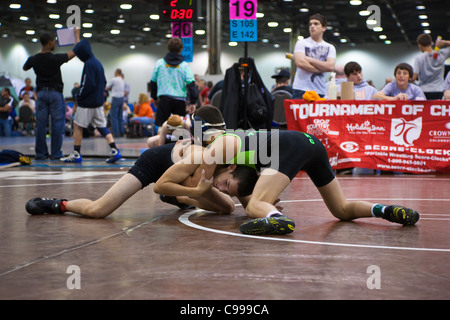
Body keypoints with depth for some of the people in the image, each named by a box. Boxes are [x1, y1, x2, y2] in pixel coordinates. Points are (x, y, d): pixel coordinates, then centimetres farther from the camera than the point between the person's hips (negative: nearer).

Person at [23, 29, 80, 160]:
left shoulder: (34, 59, -1)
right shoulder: (55, 58, -13)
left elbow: (24, 68, 21)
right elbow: (75, 51, -1)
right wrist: (77, 35, 10)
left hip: (41, 93, 4)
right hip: (55, 93, -4)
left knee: (41, 124, 6)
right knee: (57, 124, 1)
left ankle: (41, 153, 7)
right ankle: (55, 153, 1)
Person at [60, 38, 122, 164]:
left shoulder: (89, 64, -16)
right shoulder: (98, 63, 13)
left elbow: (88, 84, -21)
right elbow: (104, 82, 19)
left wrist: (78, 97, -11)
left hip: (87, 102, -9)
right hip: (98, 101, 9)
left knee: (77, 126, 1)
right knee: (102, 126, 8)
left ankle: (76, 154, 5)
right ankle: (115, 151, -2)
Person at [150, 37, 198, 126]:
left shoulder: (159, 63, 7)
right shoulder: (184, 65, 3)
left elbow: (153, 82, 13)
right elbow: (191, 83, -5)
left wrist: (155, 97, 26)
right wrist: (192, 102, -4)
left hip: (164, 99, 0)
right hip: (180, 100, 0)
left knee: (160, 126, -2)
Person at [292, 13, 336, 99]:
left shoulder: (330, 48, 14)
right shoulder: (301, 43, 8)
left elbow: (330, 67, -4)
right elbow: (300, 63, -8)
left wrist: (309, 59, -7)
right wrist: (322, 69, -4)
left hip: (320, 91, 2)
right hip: (301, 90, -2)